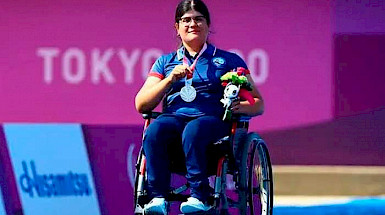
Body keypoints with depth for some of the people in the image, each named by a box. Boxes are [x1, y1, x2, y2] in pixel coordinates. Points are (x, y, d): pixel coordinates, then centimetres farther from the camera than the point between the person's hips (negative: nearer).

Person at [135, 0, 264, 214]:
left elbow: (258, 104, 13)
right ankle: (158, 198, -39)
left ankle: (200, 197, -44)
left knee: (194, 130, -39)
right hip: (174, 117, 2)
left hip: (213, 120, -2)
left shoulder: (228, 61, 18)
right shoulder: (166, 62, 24)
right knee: (154, 130, -34)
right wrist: (170, 79, -1)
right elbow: (141, 105, 13)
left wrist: (240, 106, -11)